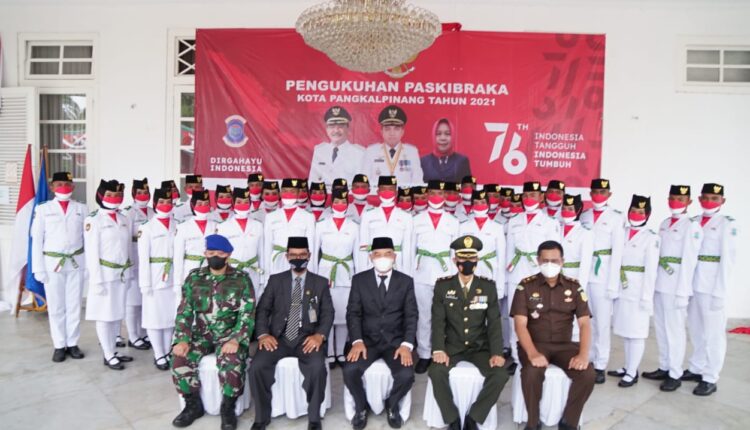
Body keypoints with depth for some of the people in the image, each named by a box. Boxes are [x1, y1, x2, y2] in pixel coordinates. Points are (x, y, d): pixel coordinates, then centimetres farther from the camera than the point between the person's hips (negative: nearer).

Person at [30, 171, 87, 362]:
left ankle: (72, 344, 19)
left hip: (76, 263, 1)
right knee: (56, 307, 7)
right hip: (52, 263, -1)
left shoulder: (81, 208, 4)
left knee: (74, 306, 8)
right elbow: (37, 240, 2)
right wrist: (39, 268, -3)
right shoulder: (43, 209, 1)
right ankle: (59, 345, 19)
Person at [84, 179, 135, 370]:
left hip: (122, 274, 6)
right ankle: (109, 356, 11)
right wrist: (96, 280, -14)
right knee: (104, 315, 2)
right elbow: (91, 252, -11)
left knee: (118, 314, 12)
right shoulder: (93, 220, -8)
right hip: (104, 274, -6)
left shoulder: (124, 219, 11)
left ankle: (112, 351, 24)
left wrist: (129, 273, 12)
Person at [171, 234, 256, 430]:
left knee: (231, 363, -30)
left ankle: (228, 408, -3)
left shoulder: (241, 279, -5)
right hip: (201, 334, 3)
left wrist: (235, 340, -23)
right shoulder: (194, 277, 4)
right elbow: (184, 312, 3)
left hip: (229, 335, -3)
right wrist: (182, 339, -12)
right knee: (180, 359, -21)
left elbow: (247, 315, -9)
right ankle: (193, 404, 5)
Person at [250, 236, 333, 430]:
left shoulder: (320, 283, 9)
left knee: (317, 367, -31)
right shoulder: (275, 280, 11)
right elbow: (262, 310, 6)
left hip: (307, 338, -1)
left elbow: (328, 313, 3)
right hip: (278, 337, 1)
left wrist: (320, 335, -16)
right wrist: (263, 334, -12)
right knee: (256, 367, -24)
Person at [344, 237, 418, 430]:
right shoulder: (359, 280, 2)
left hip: (396, 341, 0)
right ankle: (361, 406, 8)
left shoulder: (406, 281, 2)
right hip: (367, 340, 0)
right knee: (350, 371, -26)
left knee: (406, 375, -25)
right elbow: (353, 313, -1)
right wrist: (357, 341, -17)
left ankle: (392, 405, 11)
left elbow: (411, 316, -2)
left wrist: (406, 345, -17)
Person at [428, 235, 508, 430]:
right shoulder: (442, 286, -3)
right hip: (451, 346, -1)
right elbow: (438, 321, -7)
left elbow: (494, 323, -3)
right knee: (436, 372, -28)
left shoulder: (488, 287, 0)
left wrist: (496, 353, -16)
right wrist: (439, 349, -22)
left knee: (500, 374, -24)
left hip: (480, 347, 1)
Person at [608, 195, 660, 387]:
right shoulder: (621, 233, 9)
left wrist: (647, 297, -13)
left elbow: (651, 270, -10)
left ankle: (632, 373, 10)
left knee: (636, 333, 1)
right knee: (624, 332, 13)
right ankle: (627, 367, 26)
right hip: (621, 290, 5)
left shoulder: (652, 238, -7)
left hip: (638, 291, -5)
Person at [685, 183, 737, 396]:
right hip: (692, 286, 5)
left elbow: (728, 260, -7)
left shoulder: (728, 224, -3)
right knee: (696, 331, 14)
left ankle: (710, 379, 11)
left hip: (712, 288, -5)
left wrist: (719, 292, -11)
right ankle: (696, 369, 27)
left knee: (713, 334, 3)